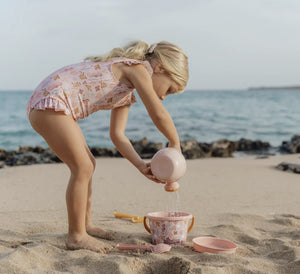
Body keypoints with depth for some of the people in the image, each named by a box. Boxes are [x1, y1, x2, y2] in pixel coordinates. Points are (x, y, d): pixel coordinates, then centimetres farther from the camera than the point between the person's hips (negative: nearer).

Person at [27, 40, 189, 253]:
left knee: (88, 165, 17)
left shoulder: (127, 95, 20)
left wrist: (141, 165, 6)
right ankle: (76, 236, 2)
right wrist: (175, 144, -3)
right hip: (50, 102, -11)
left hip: (47, 106, 11)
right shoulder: (138, 68, -8)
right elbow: (158, 114, -18)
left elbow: (117, 135, 16)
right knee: (83, 168, -8)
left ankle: (85, 225, 28)